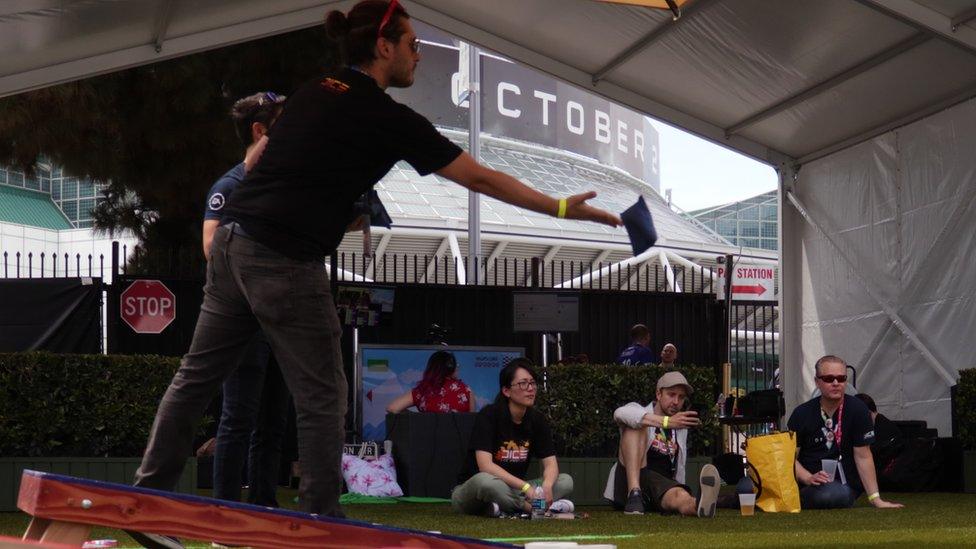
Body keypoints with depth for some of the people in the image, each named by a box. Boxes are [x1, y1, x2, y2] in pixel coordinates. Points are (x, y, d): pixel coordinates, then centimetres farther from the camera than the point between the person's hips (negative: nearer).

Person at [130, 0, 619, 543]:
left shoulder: (313, 92, 13)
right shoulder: (388, 118, -8)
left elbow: (257, 157, 18)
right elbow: (480, 178, -5)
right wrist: (562, 208, 1)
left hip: (232, 243, 8)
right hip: (286, 264, -8)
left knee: (198, 375, 14)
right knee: (322, 398, 6)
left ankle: (149, 493, 20)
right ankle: (322, 520, 12)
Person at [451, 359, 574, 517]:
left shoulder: (537, 420, 2)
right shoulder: (488, 415, -16)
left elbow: (550, 463, -3)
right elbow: (485, 465, -27)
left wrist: (546, 485, -28)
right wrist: (526, 487, -35)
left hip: (513, 491, 6)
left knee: (565, 481, -13)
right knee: (485, 481, -41)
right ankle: (533, 508, -23)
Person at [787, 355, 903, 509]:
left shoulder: (857, 409, 0)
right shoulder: (802, 414, 3)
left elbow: (863, 456, 0)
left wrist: (875, 499, -5)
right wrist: (809, 478, -18)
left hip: (847, 484, -1)